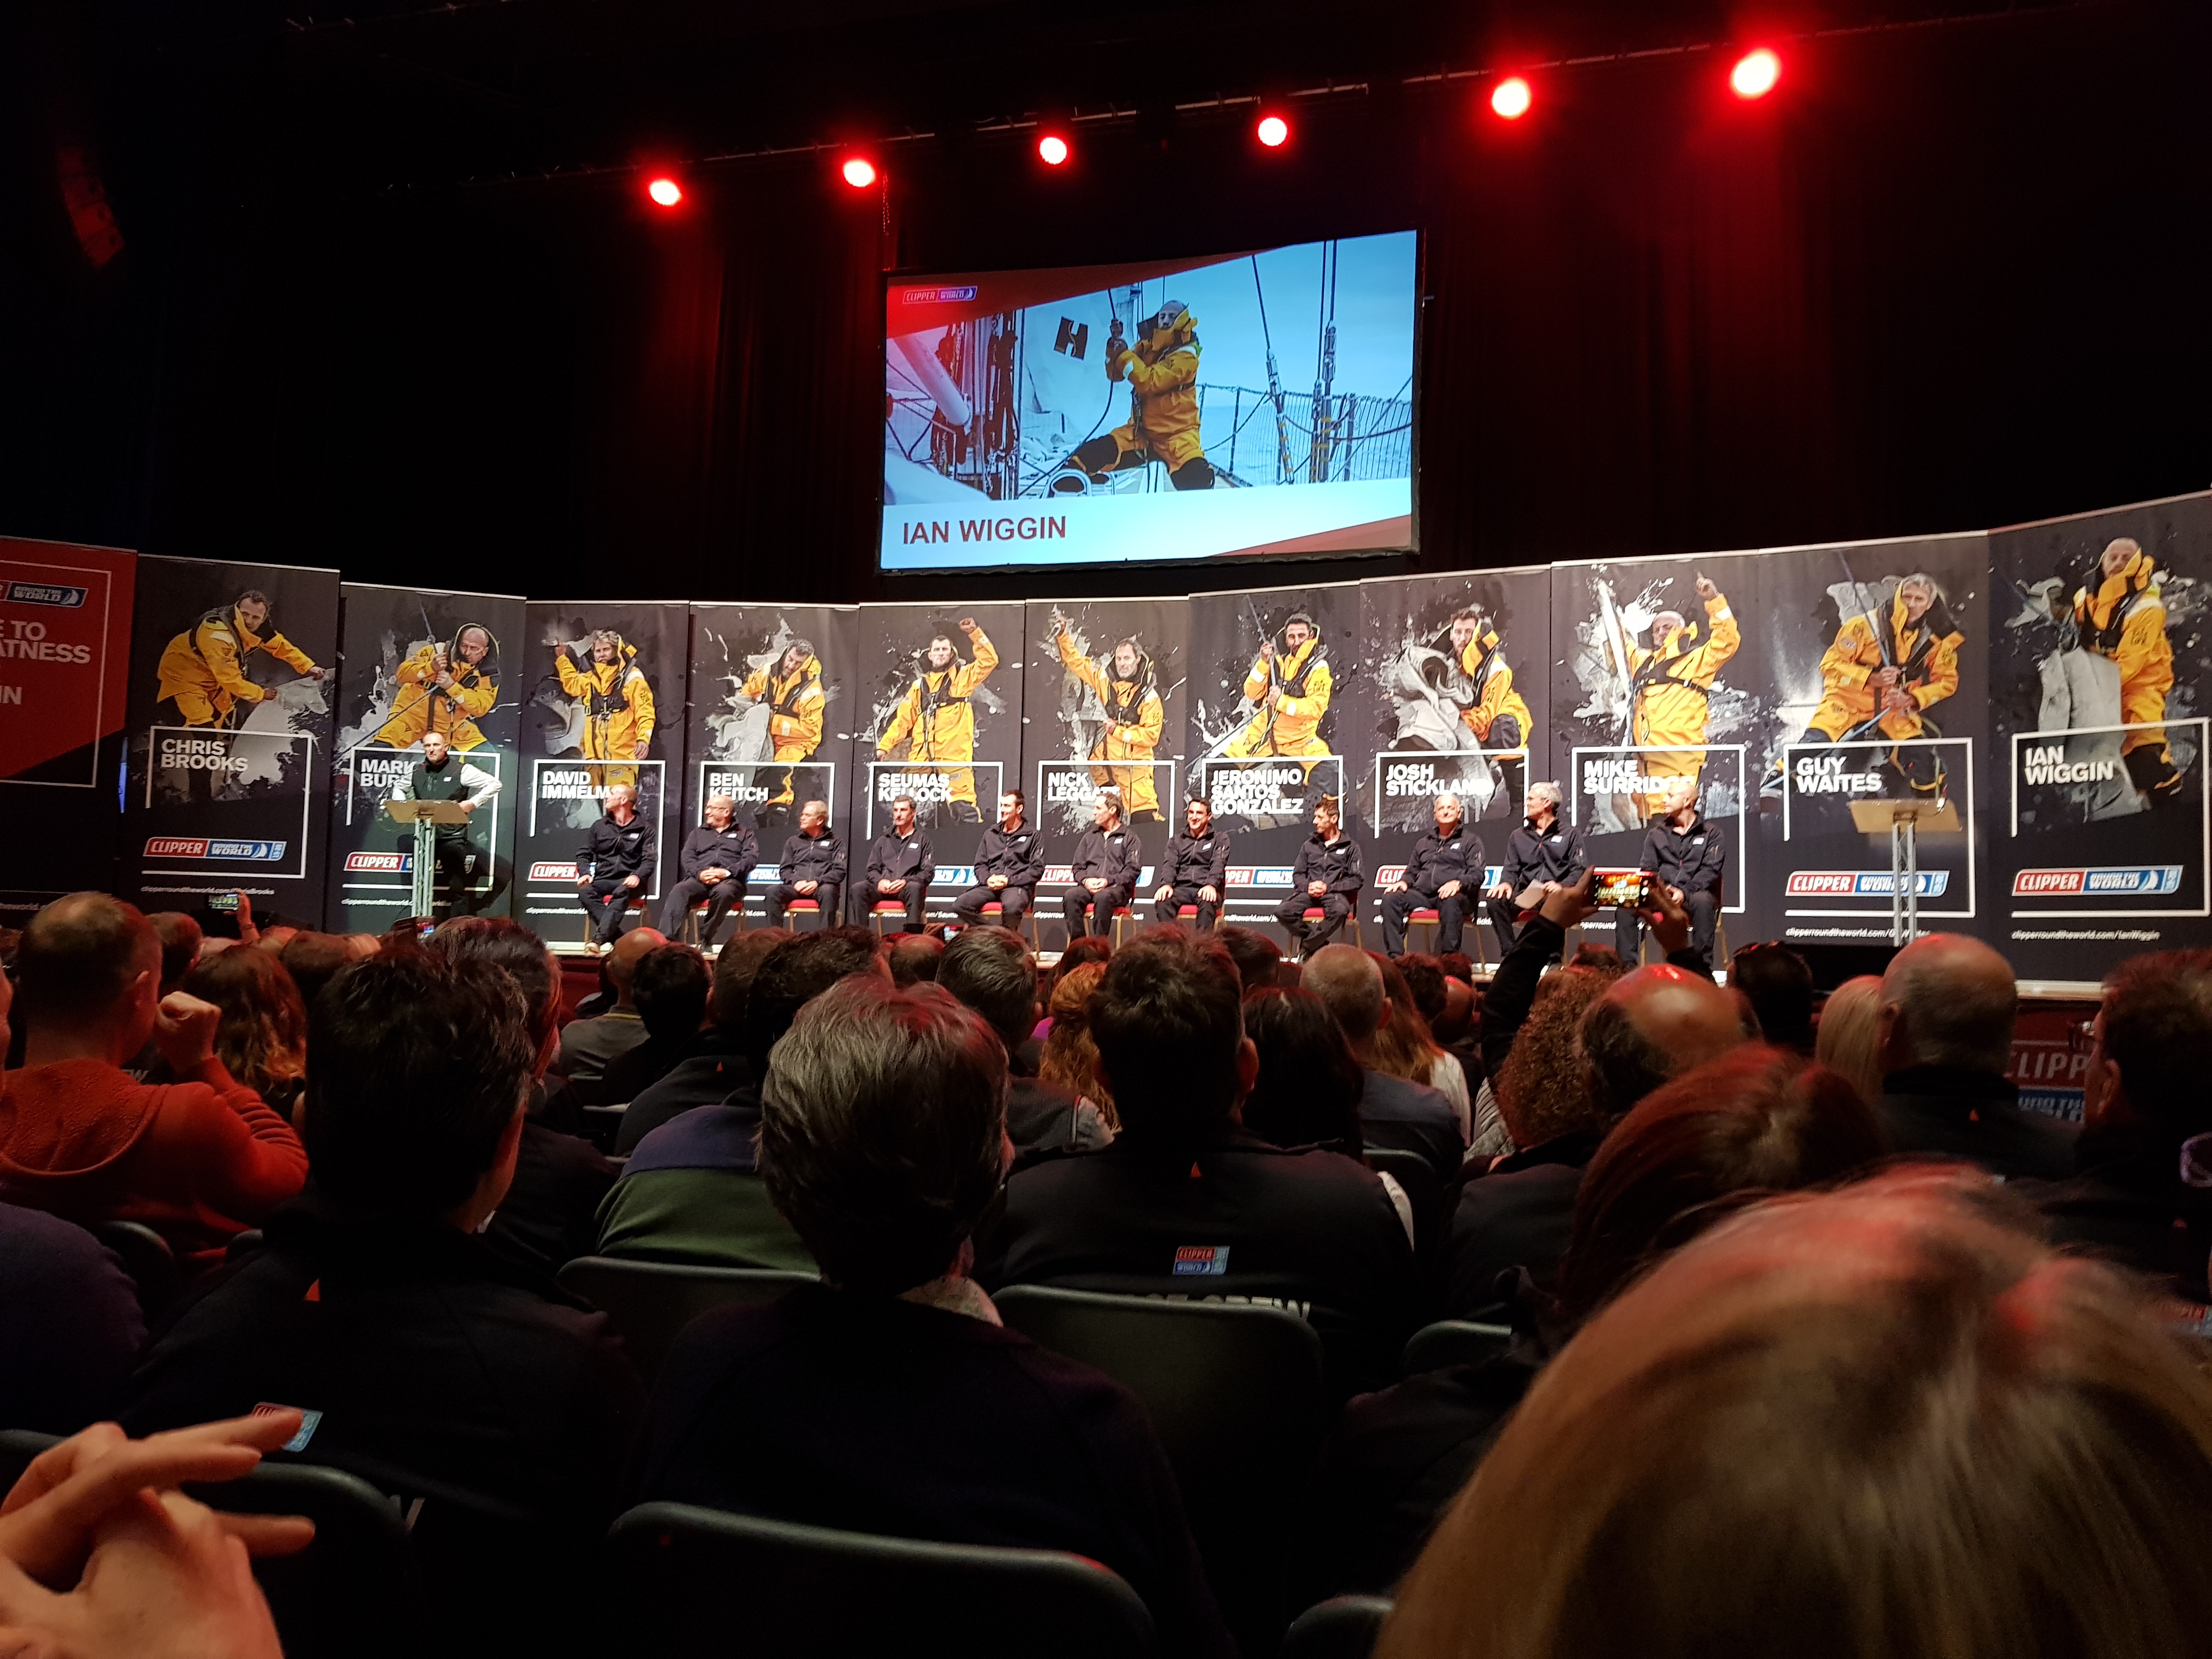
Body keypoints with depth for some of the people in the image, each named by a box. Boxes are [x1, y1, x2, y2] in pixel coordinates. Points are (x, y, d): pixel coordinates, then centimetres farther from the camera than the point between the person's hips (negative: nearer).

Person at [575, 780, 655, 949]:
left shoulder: (644, 829, 8)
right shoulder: (599, 826, 19)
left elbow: (650, 859, -1)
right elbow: (584, 854, 18)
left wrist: (638, 876, -21)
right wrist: (585, 873, -3)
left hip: (629, 882, -3)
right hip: (603, 879, 3)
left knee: (622, 893, -39)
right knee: (584, 891, -31)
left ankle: (599, 938, -49)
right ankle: (619, 938, -38)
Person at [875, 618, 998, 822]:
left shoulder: (962, 677, 10)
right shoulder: (920, 685, 20)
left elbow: (989, 660, -4)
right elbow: (904, 719, 17)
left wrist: (975, 633, -11)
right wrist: (885, 745, 7)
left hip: (955, 753, -4)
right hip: (921, 756, 4)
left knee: (963, 805, -11)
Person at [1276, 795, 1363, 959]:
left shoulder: (1350, 846, 9)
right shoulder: (1310, 845, 19)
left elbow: (1358, 879, 1)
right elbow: (1297, 874, 18)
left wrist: (1328, 887, -10)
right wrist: (1308, 886, -6)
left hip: (1335, 893, -3)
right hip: (1309, 893, 3)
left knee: (1340, 911, -41)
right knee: (1282, 911, -28)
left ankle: (1307, 948, -21)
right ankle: (1320, 944, -12)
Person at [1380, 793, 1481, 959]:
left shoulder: (1471, 840, 13)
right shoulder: (1424, 842, 28)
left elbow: (1477, 874, 1)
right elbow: (1412, 871, 31)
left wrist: (1458, 883, -20)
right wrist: (1404, 881, 6)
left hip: (1455, 894, -5)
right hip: (1422, 894, 5)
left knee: (1450, 903, -41)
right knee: (1391, 898, -22)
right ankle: (1395, 956, -25)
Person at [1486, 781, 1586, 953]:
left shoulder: (1571, 834, 12)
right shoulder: (1518, 836, 24)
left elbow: (1580, 870, 2)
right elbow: (1511, 868, 17)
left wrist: (1563, 885, -18)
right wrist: (1506, 883, -8)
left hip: (1555, 894, -3)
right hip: (1525, 894, 3)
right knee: (1497, 902, -29)